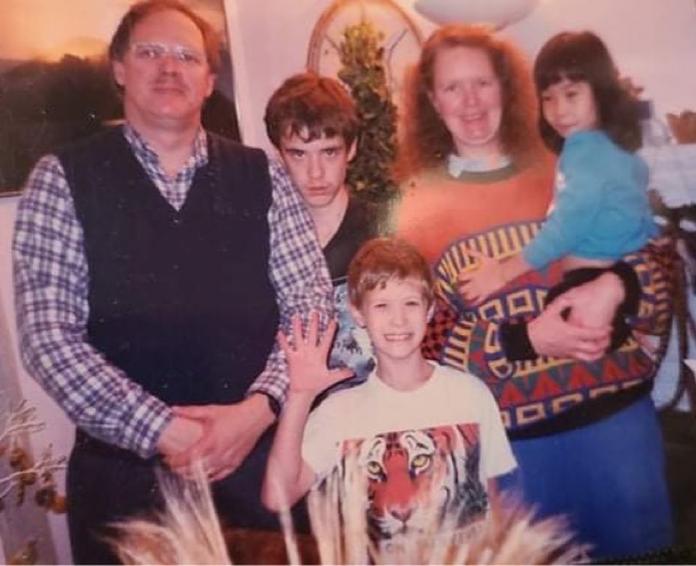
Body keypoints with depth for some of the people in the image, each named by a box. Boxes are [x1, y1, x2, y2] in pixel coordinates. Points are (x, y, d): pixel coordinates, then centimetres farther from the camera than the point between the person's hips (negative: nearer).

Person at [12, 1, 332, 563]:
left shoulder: (260, 176, 4)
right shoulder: (62, 180, -2)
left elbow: (311, 302, -1)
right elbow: (48, 333, -9)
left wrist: (260, 407, -15)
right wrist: (161, 429, -16)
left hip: (265, 455, 2)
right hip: (125, 468, -1)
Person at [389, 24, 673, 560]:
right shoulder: (417, 208, -1)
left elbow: (650, 259, 5)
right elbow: (426, 336, -5)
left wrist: (615, 287, -17)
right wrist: (524, 340, -17)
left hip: (615, 409, 2)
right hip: (509, 432, -1)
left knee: (642, 547, 16)